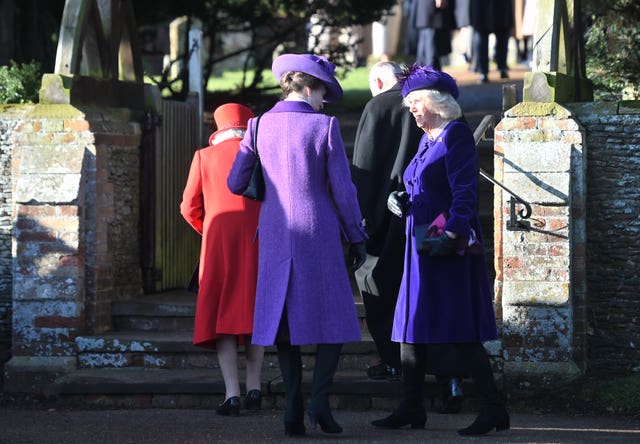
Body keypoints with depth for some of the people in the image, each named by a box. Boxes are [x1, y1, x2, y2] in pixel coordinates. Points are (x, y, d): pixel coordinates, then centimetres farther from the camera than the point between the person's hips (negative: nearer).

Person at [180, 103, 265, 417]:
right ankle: (254, 387, 9)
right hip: (256, 242, 1)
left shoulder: (204, 157, 4)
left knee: (221, 316, 1)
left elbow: (189, 208, 4)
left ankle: (232, 393, -10)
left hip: (218, 242, -1)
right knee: (253, 312, 13)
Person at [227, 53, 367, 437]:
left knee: (284, 318, 8)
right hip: (319, 232, -3)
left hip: (275, 233, 3)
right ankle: (320, 397, -11)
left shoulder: (260, 126, 3)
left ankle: (294, 408, 1)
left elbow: (235, 183, 9)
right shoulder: (324, 126, -7)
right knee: (334, 316, 6)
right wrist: (357, 237, 4)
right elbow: (342, 189, -6)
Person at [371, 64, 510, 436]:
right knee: (414, 326, 11)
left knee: (459, 331, -10)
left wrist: (452, 233, -26)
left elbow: (464, 192, -18)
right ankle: (412, 408, 17)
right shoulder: (427, 140, 17)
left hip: (449, 248, -10)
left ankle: (493, 410, -8)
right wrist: (401, 202, 4)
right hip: (423, 246, 10)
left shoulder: (456, 134, -9)